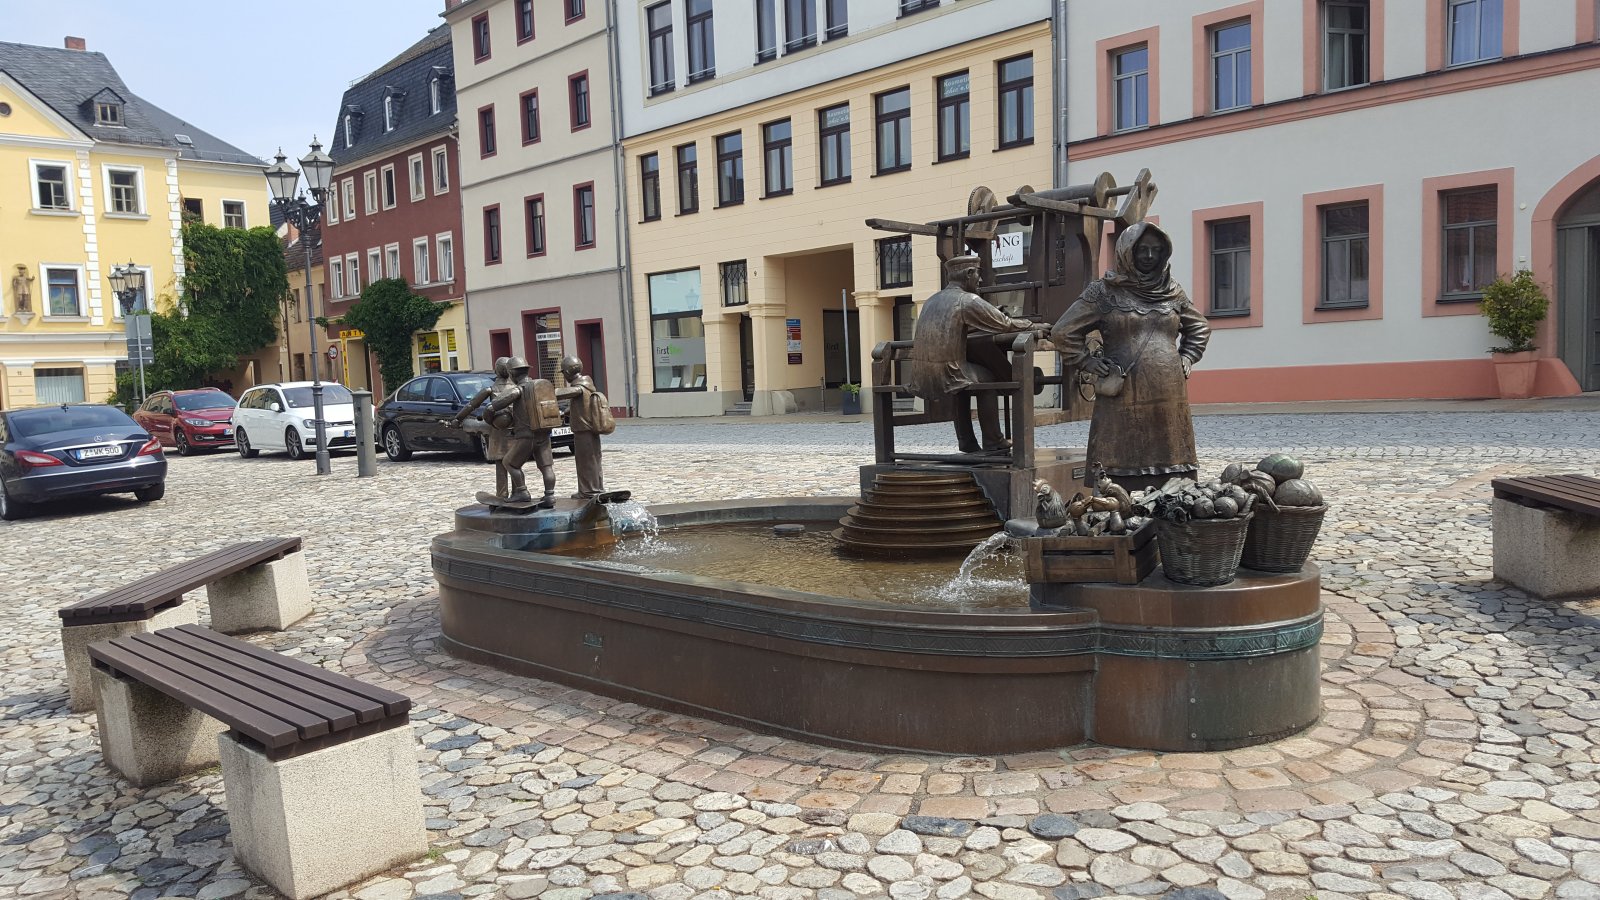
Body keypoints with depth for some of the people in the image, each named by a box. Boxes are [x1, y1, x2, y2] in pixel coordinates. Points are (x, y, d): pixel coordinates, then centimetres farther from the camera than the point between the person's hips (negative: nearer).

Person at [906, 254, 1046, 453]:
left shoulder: (931, 301, 17)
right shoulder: (969, 301, -5)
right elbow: (1006, 325, 0)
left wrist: (992, 314, 43)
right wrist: (1035, 326, 17)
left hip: (919, 376, 7)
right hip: (944, 375, -7)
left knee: (963, 377, 31)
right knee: (987, 378, 17)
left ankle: (967, 442, 31)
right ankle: (992, 441, 20)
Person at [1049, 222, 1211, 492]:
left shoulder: (1173, 292, 14)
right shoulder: (1104, 292, 2)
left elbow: (1200, 327, 30)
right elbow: (1063, 332, 2)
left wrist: (1186, 359, 15)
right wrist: (1090, 363, -2)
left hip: (1169, 397, 4)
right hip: (1125, 397, -4)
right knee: (1124, 473, -5)